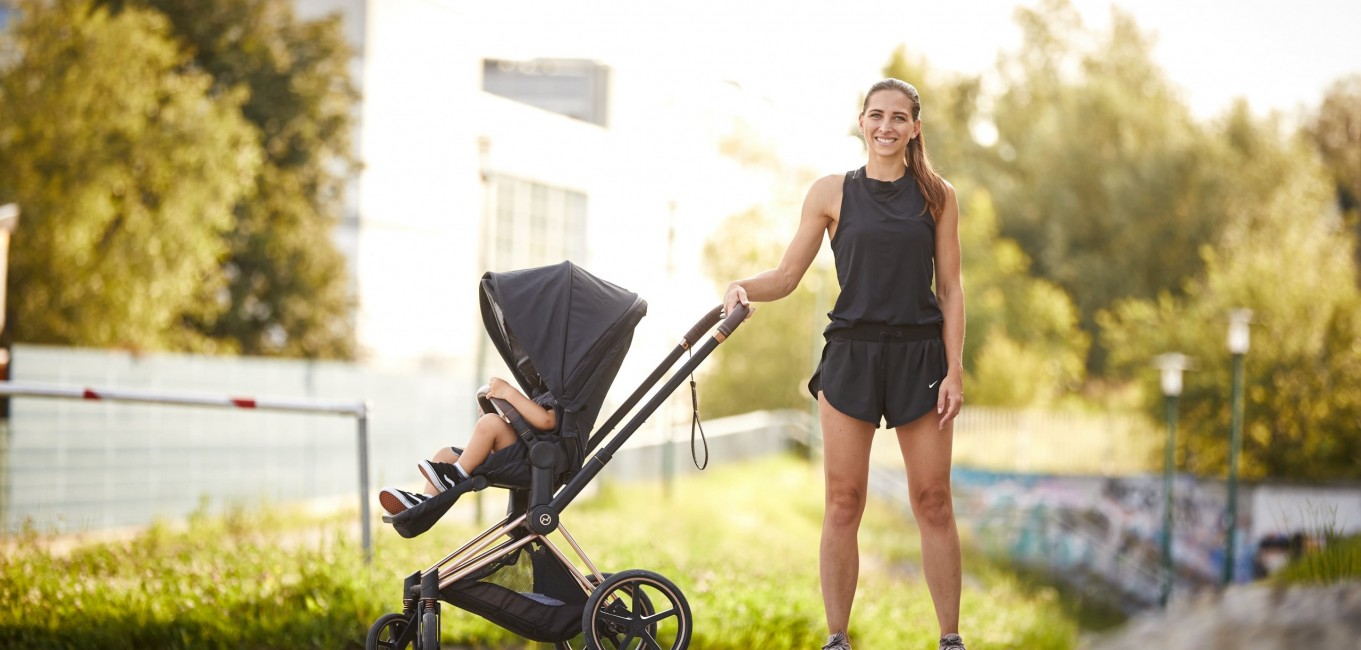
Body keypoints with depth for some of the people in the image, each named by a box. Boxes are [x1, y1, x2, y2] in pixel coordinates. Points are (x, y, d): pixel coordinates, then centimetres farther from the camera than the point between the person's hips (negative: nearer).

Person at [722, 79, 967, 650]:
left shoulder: (936, 195, 5)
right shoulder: (832, 192, 4)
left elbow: (950, 289, 5)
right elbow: (787, 275, 4)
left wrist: (954, 372, -3)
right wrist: (743, 287, -17)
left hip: (919, 355, 0)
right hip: (850, 354, 0)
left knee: (933, 503, 2)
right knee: (842, 504, 1)